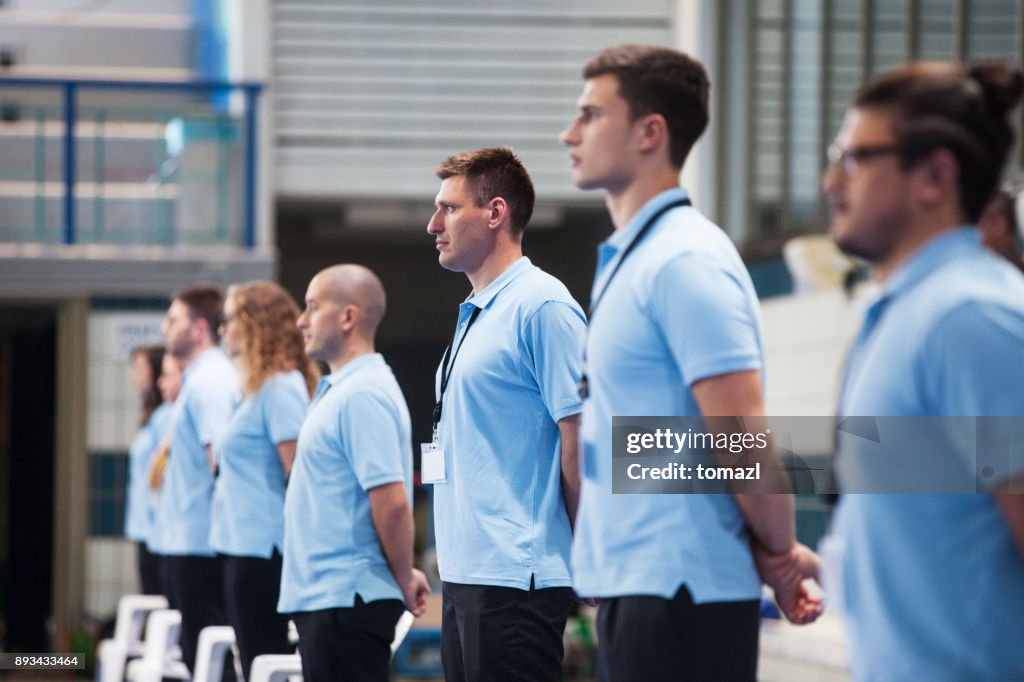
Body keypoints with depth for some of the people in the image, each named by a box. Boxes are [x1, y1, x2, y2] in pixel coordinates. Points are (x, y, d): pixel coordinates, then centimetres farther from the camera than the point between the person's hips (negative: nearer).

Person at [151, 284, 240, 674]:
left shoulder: (210, 382, -13)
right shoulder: (199, 377, 18)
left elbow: (221, 458, -21)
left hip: (197, 544, -10)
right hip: (187, 542, 10)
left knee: (204, 658, -8)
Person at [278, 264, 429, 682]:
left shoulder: (363, 396, -16)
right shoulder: (339, 389, 17)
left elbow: (391, 501, -22)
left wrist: (404, 581, -12)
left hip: (345, 600, -10)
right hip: (324, 597, 10)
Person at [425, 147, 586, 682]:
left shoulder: (541, 307, -11)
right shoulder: (475, 316, 18)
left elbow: (579, 439, -13)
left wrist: (582, 561, -9)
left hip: (514, 576, -9)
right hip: (464, 573, 9)